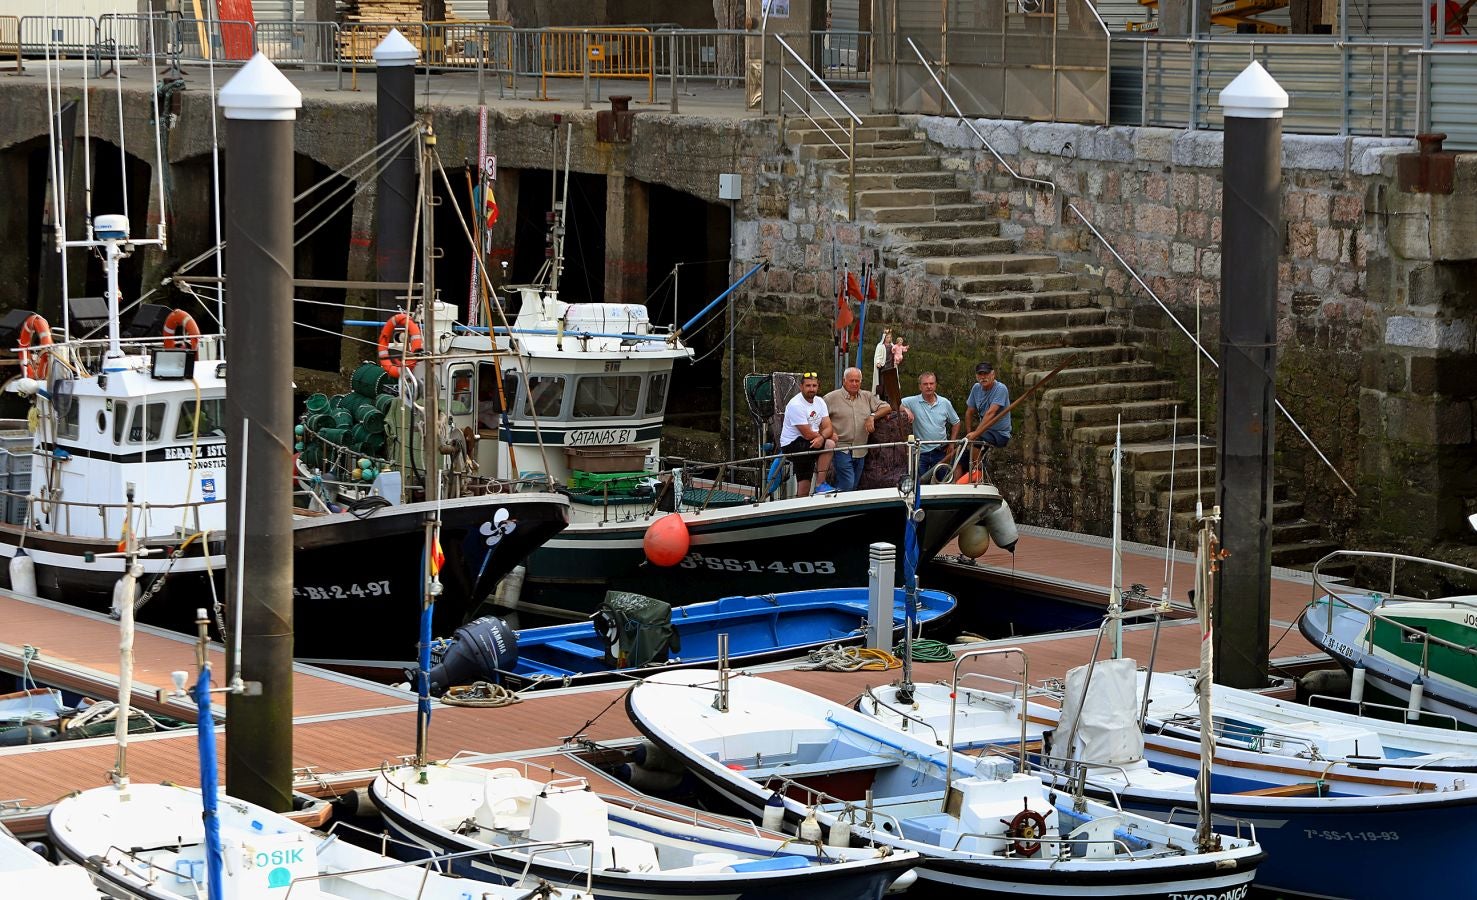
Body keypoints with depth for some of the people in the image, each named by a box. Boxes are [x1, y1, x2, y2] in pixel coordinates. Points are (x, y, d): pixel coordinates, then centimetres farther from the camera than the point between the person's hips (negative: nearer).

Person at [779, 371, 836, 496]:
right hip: (791, 445, -9)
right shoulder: (795, 405, -19)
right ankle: (821, 485, -20)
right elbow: (808, 434, -21)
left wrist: (821, 437, -27)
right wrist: (827, 435, -5)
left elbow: (828, 428, -3)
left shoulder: (820, 402, 7)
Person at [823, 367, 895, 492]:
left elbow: (887, 407, 13)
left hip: (860, 452, 5)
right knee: (847, 485, -17)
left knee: (854, 486, 7)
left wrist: (872, 416, -4)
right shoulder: (831, 398, 0)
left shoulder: (867, 397, 13)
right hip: (841, 449, -5)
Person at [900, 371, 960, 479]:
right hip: (920, 452, -2)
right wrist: (906, 409, -28)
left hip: (940, 451, 2)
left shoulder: (945, 403, 3)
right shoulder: (913, 402, -5)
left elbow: (956, 423, 13)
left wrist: (952, 442, 6)